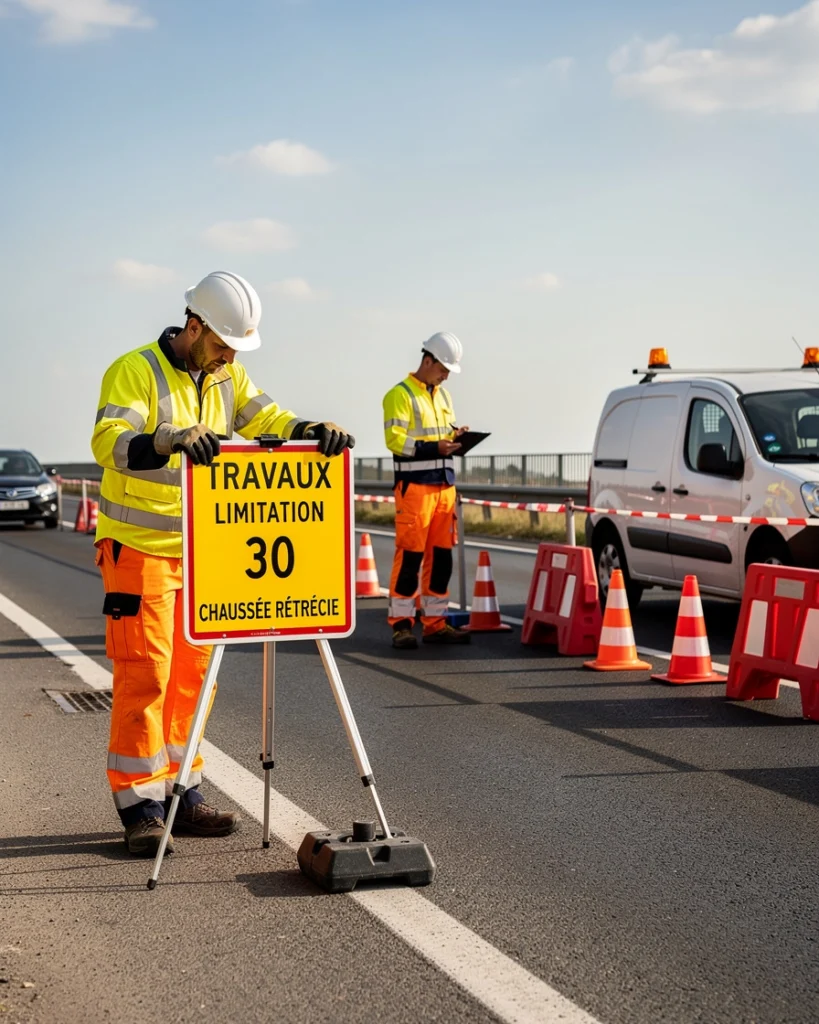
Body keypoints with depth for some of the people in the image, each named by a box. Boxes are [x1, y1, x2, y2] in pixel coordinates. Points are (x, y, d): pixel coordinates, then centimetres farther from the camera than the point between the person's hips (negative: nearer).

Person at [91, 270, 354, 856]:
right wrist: (171, 439, -47)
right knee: (145, 672, -8)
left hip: (201, 549, 7)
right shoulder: (134, 371, -13)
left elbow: (266, 421, 0)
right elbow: (109, 441, -28)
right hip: (139, 546, -7)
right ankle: (140, 806, -2)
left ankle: (181, 793, 17)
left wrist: (312, 429, -22)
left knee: (192, 670, 9)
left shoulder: (227, 377, 10)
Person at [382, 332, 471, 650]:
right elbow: (395, 439, -14)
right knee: (410, 555, -7)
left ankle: (435, 623, 13)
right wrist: (434, 447, -23)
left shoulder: (443, 396, 19)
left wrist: (455, 436, 1)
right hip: (414, 485, -7)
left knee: (441, 555, 7)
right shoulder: (400, 395, -5)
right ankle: (401, 623, -2)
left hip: (444, 484, 7)